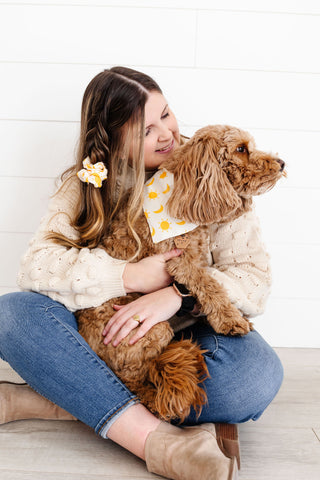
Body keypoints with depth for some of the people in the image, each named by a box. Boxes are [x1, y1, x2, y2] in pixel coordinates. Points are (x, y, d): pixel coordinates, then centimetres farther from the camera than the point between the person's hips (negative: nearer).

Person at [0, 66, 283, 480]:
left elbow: (255, 279, -9)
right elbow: (35, 266, -13)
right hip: (99, 338, 1)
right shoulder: (86, 185, 1)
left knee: (258, 373, -32)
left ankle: (55, 402, -25)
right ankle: (158, 442, -33)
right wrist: (131, 276, -23)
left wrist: (178, 294, -27)